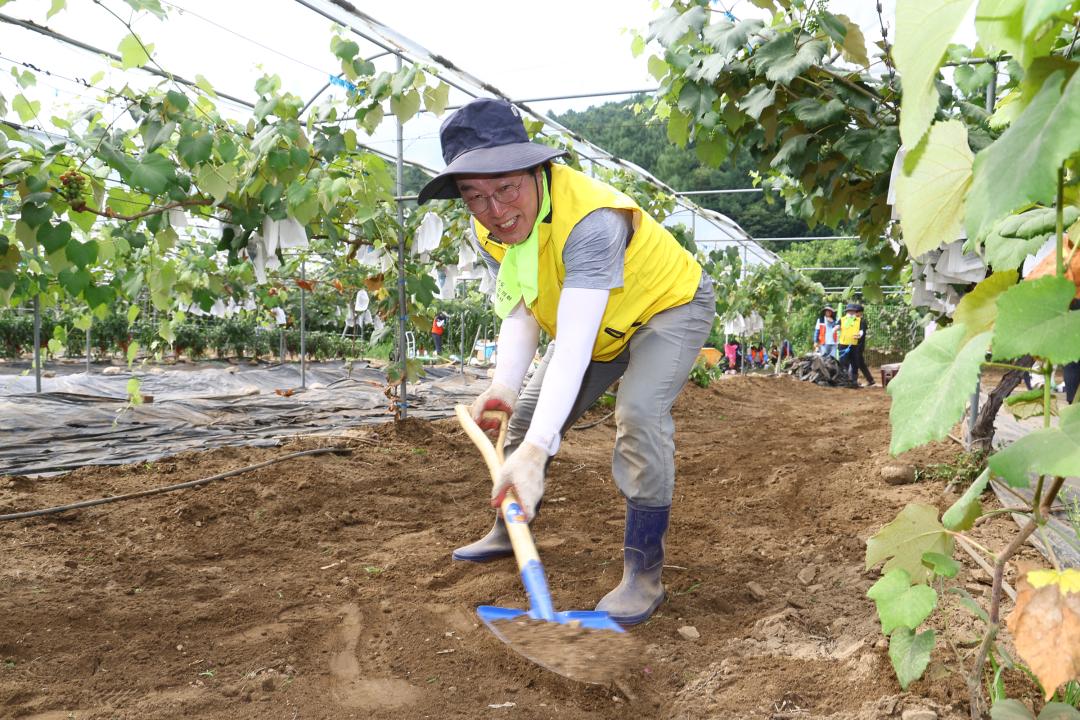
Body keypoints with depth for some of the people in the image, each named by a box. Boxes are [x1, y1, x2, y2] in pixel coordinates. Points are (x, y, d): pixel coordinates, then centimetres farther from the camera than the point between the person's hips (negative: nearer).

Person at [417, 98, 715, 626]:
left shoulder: (590, 220, -42)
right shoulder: (489, 231, -17)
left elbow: (574, 345, -49)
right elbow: (520, 315, -15)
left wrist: (535, 451, -57)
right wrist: (505, 383, -36)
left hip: (669, 306, -7)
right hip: (599, 324, 7)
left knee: (638, 414, -30)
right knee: (526, 413, 9)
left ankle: (644, 573, -17)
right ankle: (508, 529, 32)